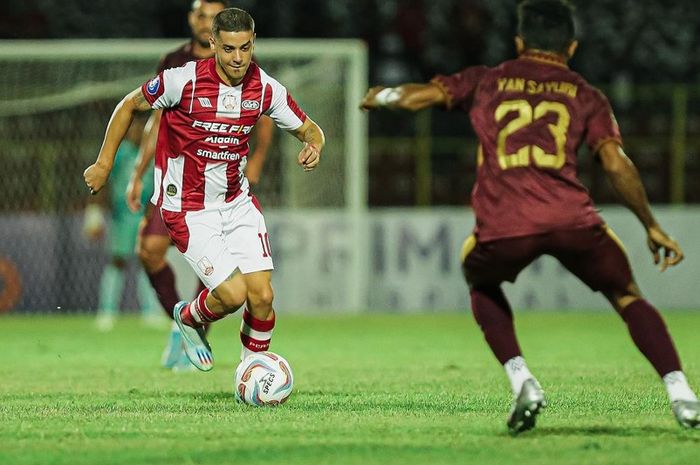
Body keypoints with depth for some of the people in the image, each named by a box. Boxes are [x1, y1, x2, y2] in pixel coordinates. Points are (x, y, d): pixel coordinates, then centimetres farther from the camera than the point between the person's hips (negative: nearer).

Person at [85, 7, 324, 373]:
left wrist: (313, 146, -16)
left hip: (237, 202, 4)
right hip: (188, 210, -4)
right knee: (232, 294, -15)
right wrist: (103, 163, 1)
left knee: (262, 297, -7)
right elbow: (129, 106, -1)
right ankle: (189, 318, 19)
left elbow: (308, 129, 9)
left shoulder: (265, 89, -5)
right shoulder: (184, 80, -17)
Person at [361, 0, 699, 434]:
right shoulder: (585, 95, 19)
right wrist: (653, 227, 14)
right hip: (573, 219, 0)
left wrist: (381, 96, 40)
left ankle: (522, 381, 12)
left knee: (482, 284, 32)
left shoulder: (485, 82, 21)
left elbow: (417, 97, 18)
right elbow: (617, 164, 8)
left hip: (501, 227, 0)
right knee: (628, 297, 18)